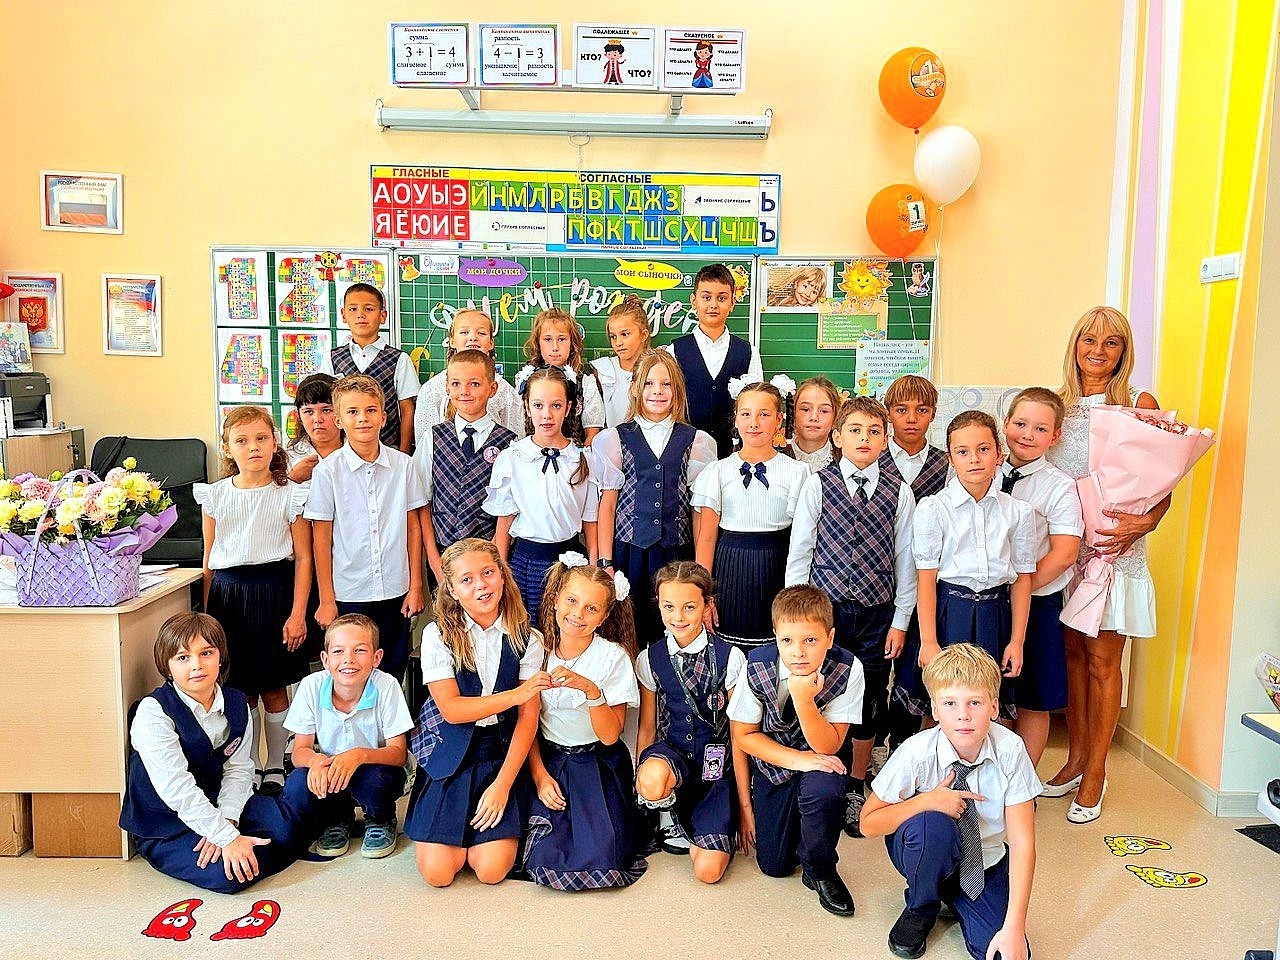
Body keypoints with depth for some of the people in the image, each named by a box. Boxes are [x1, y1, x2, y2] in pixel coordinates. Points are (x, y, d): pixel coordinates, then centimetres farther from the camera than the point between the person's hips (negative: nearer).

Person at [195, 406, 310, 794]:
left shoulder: (290, 494, -3)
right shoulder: (215, 496, 6)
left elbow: (303, 558, -4)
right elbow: (209, 559, 11)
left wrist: (298, 613, -9)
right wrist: (206, 612, 11)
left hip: (273, 591, -3)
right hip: (227, 592, 3)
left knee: (273, 687, 5)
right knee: (239, 689, 8)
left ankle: (275, 766, 22)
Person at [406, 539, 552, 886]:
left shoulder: (527, 639, -3)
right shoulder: (438, 635, -6)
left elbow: (528, 718, -6)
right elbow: (451, 709, -12)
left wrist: (503, 784, -13)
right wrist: (516, 694, -17)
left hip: (501, 754, 0)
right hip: (448, 756, 0)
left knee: (491, 870, -13)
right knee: (437, 872, -10)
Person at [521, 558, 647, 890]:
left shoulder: (614, 657, -13)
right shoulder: (538, 649, -6)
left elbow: (610, 736, -15)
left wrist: (590, 689, -30)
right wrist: (539, 775, -7)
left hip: (599, 765, -2)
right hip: (547, 759, 2)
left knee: (600, 861, -17)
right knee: (544, 859, -15)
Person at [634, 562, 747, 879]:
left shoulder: (730, 659, -8)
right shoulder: (649, 660, -1)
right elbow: (647, 728, 6)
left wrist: (745, 805, -2)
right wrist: (641, 782, 0)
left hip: (716, 765, -1)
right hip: (671, 751, 2)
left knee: (708, 871, -18)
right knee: (653, 777, -37)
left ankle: (691, 823, 16)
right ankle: (673, 815, -1)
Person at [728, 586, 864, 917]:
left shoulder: (847, 670, -24)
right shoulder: (758, 666, -22)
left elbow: (828, 746, -21)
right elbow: (743, 735, -10)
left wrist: (804, 700, -37)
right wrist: (797, 759, -22)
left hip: (820, 761, -1)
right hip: (773, 763, 1)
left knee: (824, 789, -36)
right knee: (774, 865, 1)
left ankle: (819, 869, -7)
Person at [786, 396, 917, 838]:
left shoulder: (899, 492, 2)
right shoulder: (817, 486, -2)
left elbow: (905, 559, 4)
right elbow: (799, 552, -1)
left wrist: (900, 620, 2)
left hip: (878, 613, 2)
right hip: (825, 607, -1)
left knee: (869, 702, 10)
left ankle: (856, 788, 30)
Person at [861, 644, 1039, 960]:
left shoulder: (1010, 750, -21)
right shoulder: (916, 753, -24)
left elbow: (1021, 842, -20)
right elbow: (869, 823, -15)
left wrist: (1014, 927, -27)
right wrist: (927, 801, -30)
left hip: (987, 861, 1)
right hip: (930, 854, -1)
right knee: (932, 823, -34)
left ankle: (955, 897, 11)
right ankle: (920, 909, -4)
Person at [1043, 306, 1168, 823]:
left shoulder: (1139, 404, -2)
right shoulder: (1059, 404, 9)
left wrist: (1145, 522, -23)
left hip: (1113, 546, -4)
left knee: (1102, 660, 2)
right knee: (1071, 652, 11)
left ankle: (1094, 774, 16)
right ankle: (1075, 759, 26)